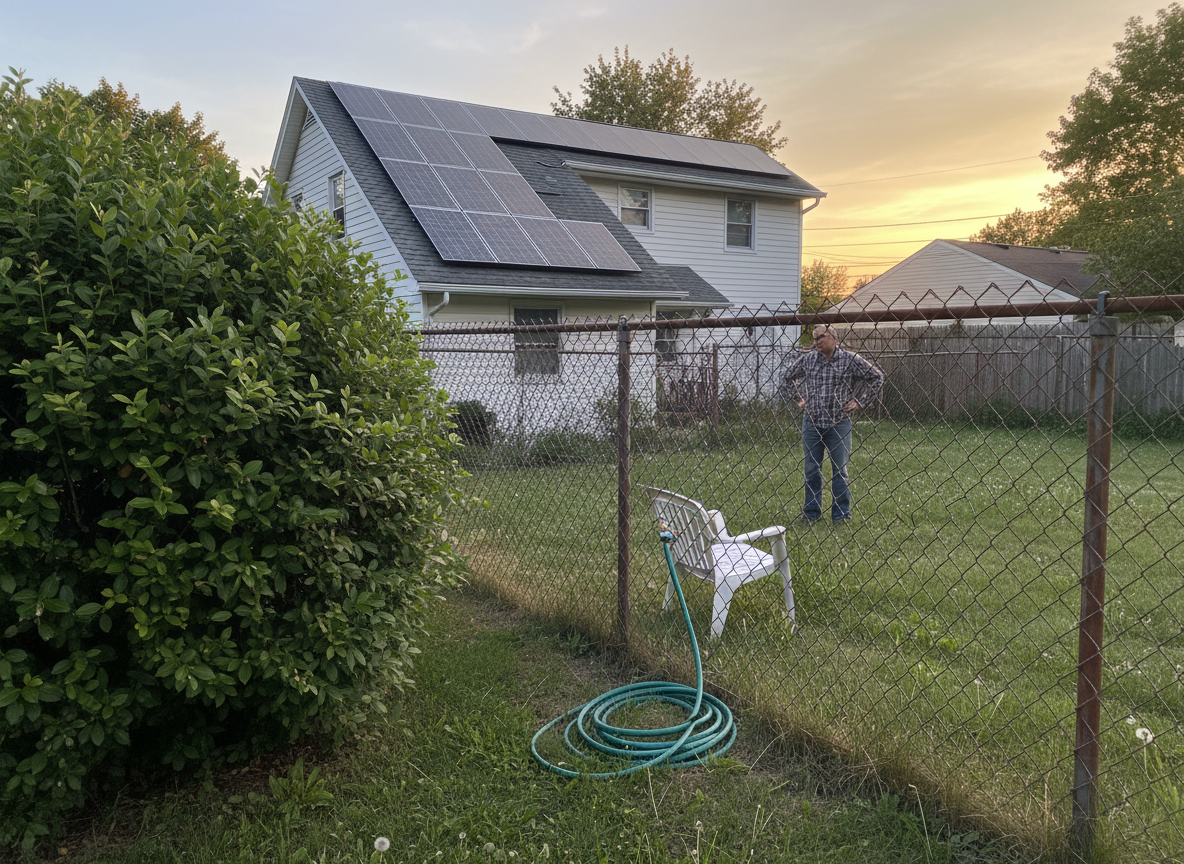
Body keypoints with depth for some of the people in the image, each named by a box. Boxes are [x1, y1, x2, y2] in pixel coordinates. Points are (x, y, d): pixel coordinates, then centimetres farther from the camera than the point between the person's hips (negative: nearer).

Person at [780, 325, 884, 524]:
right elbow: (788, 378, 20)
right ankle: (811, 512, 19)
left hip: (839, 424, -2)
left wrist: (859, 402, 1)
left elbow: (877, 377, 5)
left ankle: (841, 514, 14)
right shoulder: (807, 360, 4)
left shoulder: (850, 360, -3)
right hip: (811, 423, 2)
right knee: (811, 469, 8)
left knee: (839, 470, 4)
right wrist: (798, 399, 11)